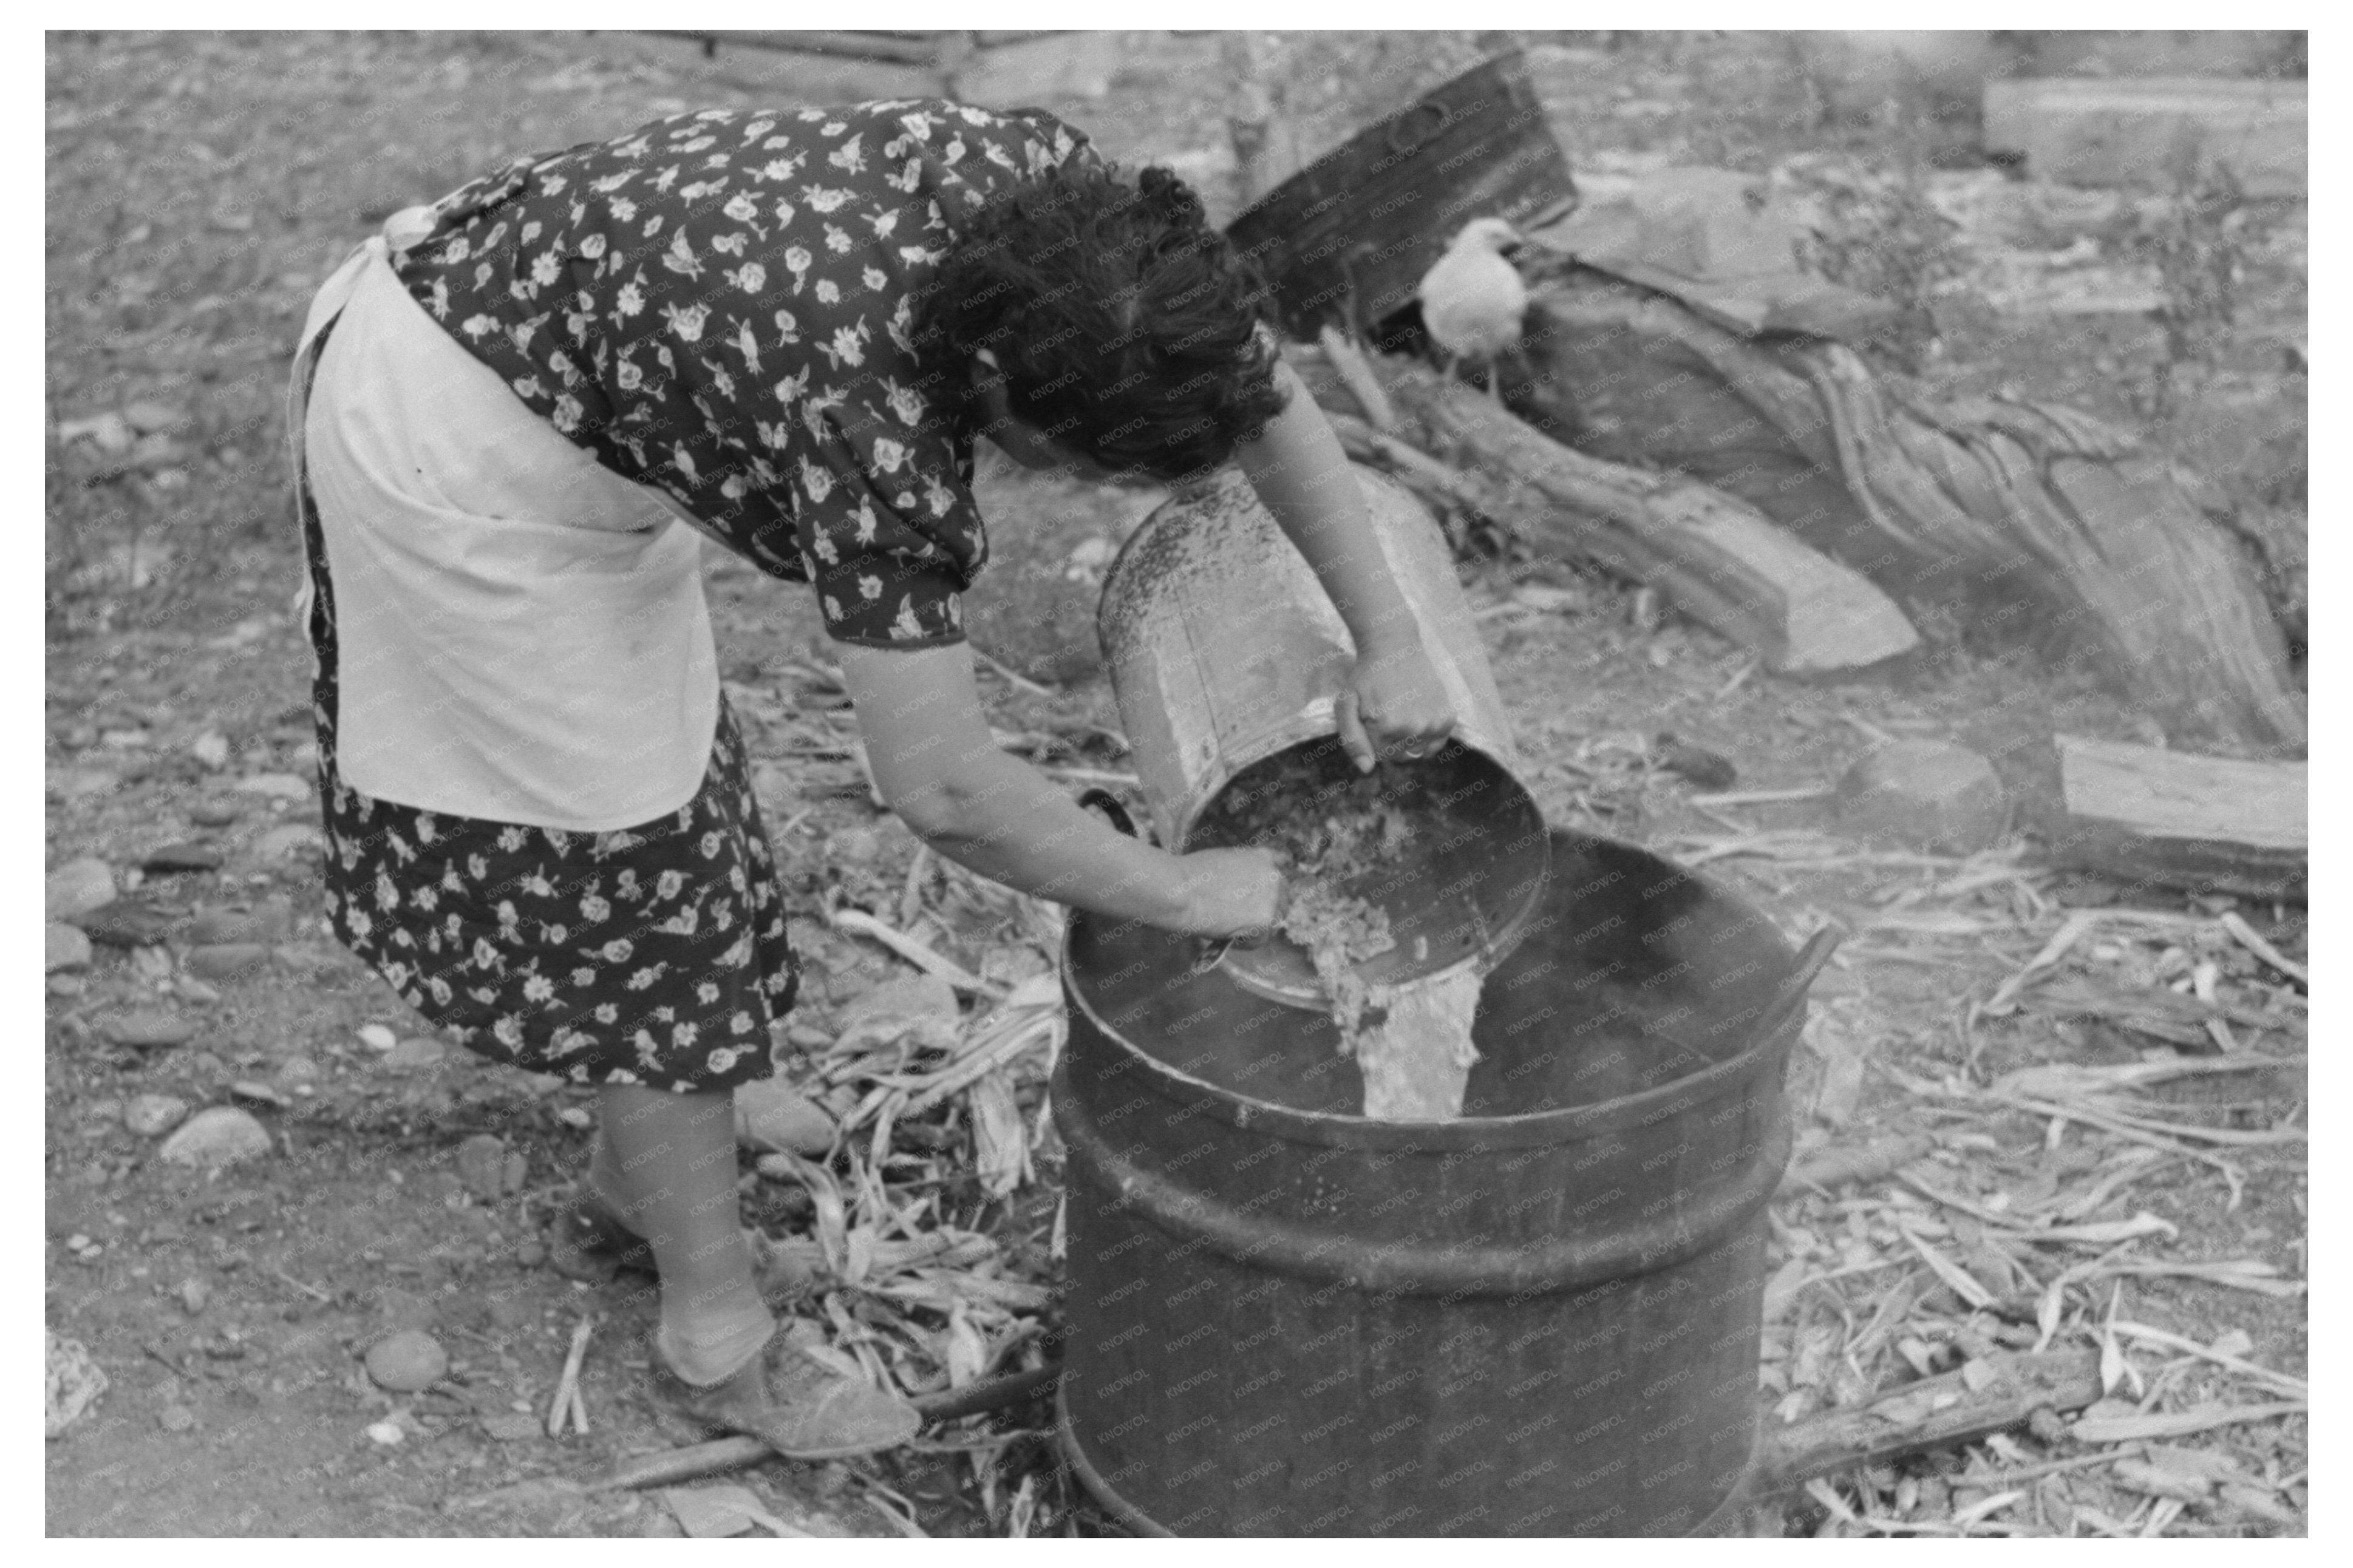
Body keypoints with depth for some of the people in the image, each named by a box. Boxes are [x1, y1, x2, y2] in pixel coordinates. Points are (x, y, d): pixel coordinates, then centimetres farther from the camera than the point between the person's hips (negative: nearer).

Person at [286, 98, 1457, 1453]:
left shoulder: (1046, 189, -17)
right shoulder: (868, 416, -36)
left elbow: (1259, 388, -2)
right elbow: (945, 791, -30)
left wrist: (1389, 642, -4)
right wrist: (1186, 894, -17)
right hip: (457, 458, -9)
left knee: (662, 783, 19)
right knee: (636, 865, 0)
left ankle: (632, 1192, 38)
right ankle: (718, 1342, 15)